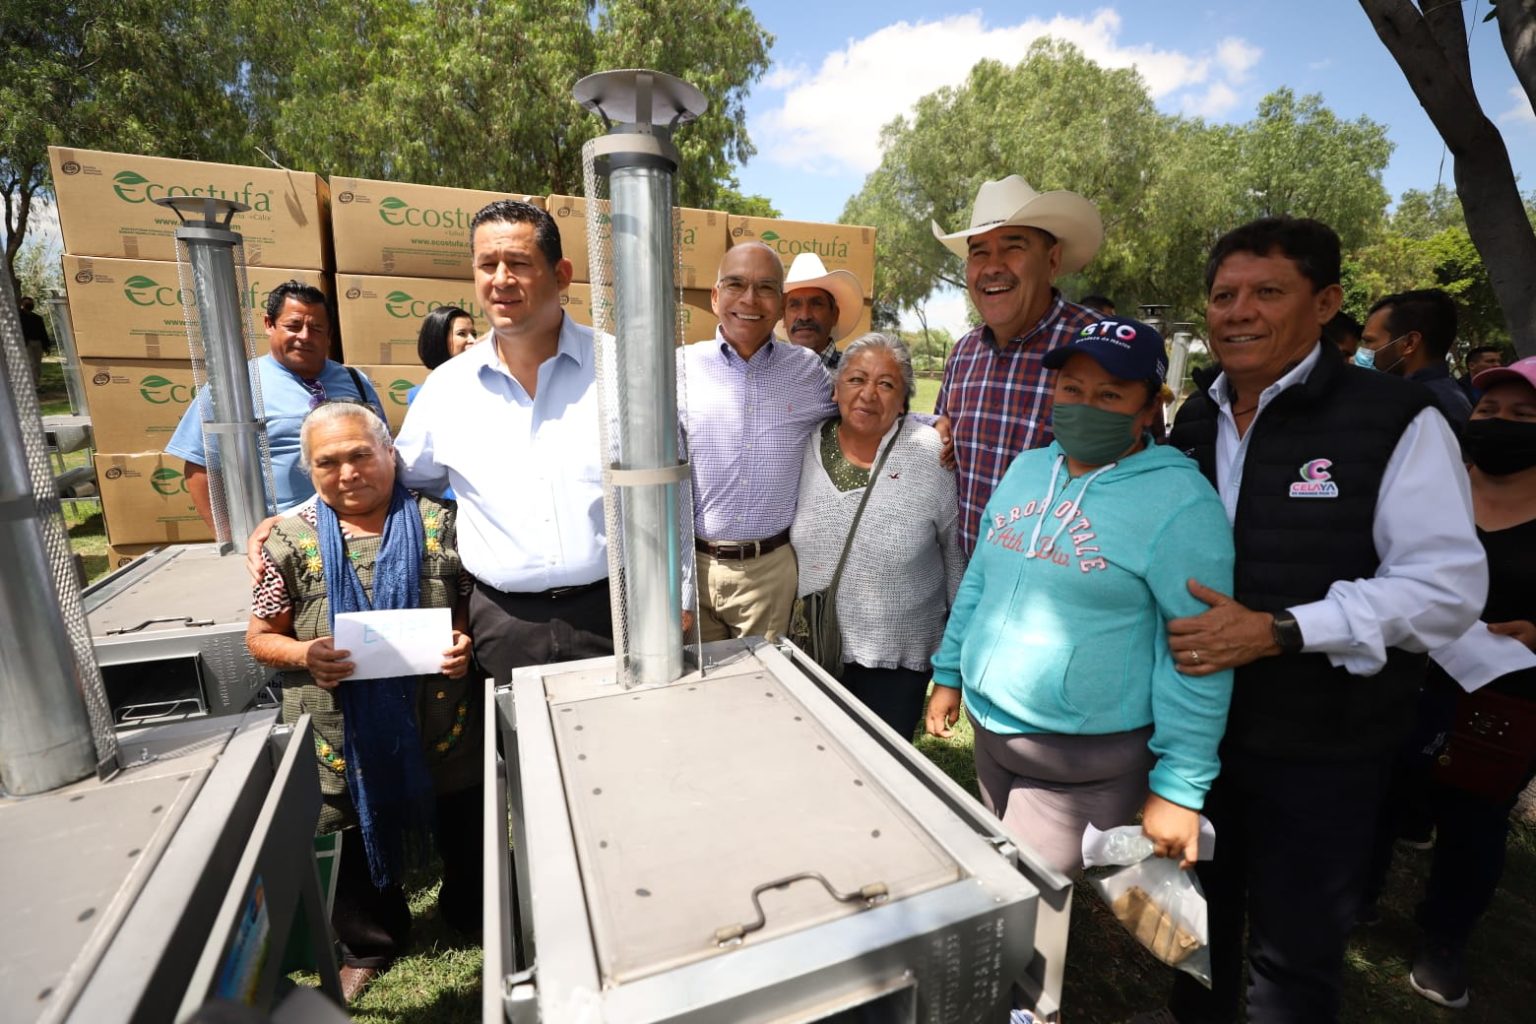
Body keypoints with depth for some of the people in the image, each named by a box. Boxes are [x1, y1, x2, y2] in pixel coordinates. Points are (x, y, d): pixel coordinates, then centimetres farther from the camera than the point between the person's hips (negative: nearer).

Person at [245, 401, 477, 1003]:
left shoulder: (438, 523, -6)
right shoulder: (291, 541, -4)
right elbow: (260, 637, 2)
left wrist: (469, 642, -19)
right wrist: (305, 655, -18)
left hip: (441, 723, 0)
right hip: (342, 736, 1)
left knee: (463, 827, 18)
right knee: (351, 839, 21)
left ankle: (470, 915, 49)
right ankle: (371, 942, 50)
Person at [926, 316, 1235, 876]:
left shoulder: (1179, 501, -16)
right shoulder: (1027, 468, 4)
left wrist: (1180, 785, -14)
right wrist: (949, 672, 12)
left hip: (1084, 763, -6)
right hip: (989, 728, 7)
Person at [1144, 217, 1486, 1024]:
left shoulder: (1395, 420, -13)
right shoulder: (1195, 418, 4)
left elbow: (1448, 585, -17)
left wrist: (1276, 632, -25)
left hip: (1319, 746, -5)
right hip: (1196, 723, 5)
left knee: (1294, 947, 16)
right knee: (1199, 899, 26)